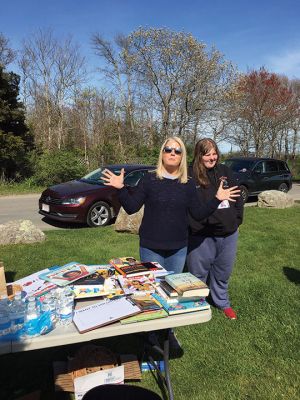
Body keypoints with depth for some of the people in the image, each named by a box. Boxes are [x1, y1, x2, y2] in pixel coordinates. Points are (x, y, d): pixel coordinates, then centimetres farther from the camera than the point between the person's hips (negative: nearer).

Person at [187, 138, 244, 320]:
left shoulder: (225, 171, 6)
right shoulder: (191, 176, -9)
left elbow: (238, 197, 12)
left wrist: (237, 220, 7)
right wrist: (195, 226, -16)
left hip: (228, 233, 5)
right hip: (201, 236, -4)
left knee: (223, 272, 20)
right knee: (198, 273, 10)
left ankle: (223, 303, 41)